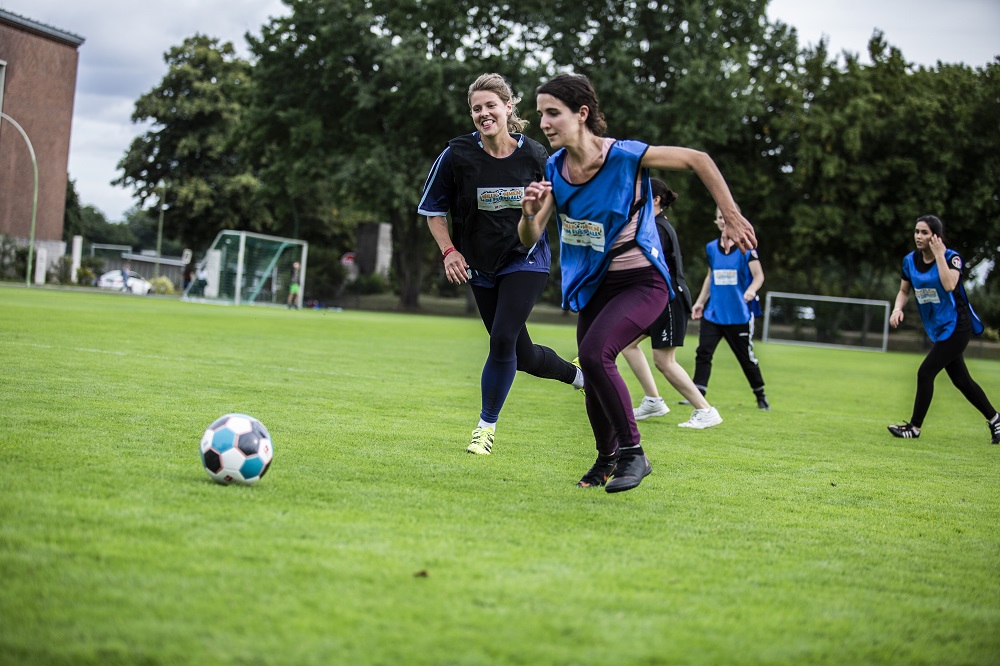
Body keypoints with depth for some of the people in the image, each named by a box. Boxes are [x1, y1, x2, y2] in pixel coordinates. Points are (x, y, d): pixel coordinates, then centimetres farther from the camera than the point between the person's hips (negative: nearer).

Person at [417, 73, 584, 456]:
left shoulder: (534, 156, -10)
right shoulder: (457, 155, -11)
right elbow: (433, 209, 0)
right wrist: (449, 251, -11)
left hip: (526, 260, -2)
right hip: (481, 267, 2)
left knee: (503, 339, -18)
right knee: (523, 356, 9)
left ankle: (487, 425, 1)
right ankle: (577, 374, 40)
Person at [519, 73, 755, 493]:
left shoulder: (624, 156, -20)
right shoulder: (554, 169, -4)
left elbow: (697, 159, -10)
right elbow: (529, 239, -4)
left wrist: (732, 217, -11)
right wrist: (529, 212, -27)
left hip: (642, 282, -6)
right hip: (594, 284, 6)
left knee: (595, 353, -27)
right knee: (594, 378, 11)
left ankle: (633, 453, -13)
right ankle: (607, 457, 38)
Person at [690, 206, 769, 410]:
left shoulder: (745, 247, -6)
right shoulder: (711, 248, 8)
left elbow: (758, 275, -12)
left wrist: (752, 289, -32)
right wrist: (700, 302, 15)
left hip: (739, 314, -3)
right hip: (713, 312, 4)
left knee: (746, 357, 7)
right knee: (703, 352, -10)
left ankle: (761, 396, 25)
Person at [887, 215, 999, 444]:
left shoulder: (952, 257, -15)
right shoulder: (910, 261, 2)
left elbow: (949, 285, -33)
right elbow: (904, 291, 13)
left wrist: (939, 254, -27)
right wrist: (897, 308, -7)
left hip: (957, 326, -7)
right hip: (938, 329, 7)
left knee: (925, 373, -11)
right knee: (961, 380, 12)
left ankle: (914, 427, 0)